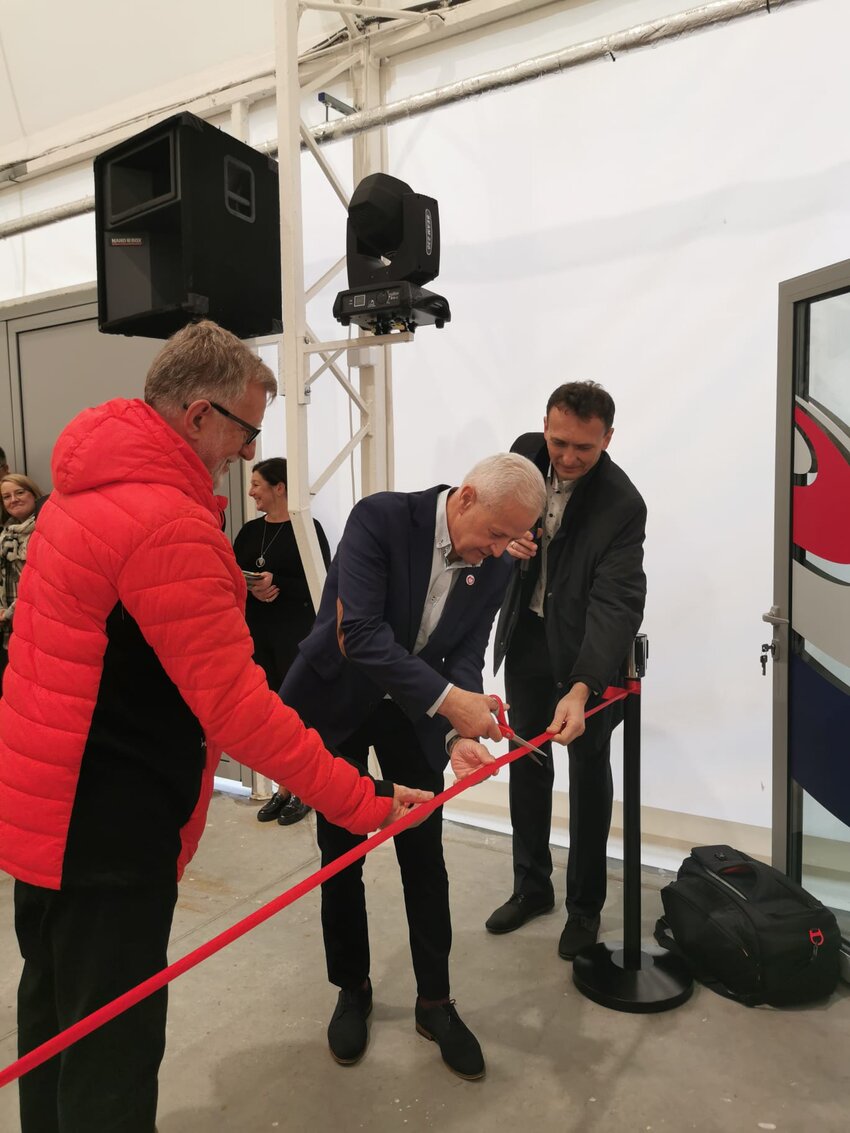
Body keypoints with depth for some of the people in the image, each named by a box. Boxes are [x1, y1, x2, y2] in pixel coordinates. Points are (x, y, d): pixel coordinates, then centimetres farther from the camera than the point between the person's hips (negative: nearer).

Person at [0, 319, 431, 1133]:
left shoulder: (87, 488, 8)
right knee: (112, 1047, 7)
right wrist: (360, 800, -21)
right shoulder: (169, 523, -25)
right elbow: (237, 706, -26)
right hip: (103, 824, -10)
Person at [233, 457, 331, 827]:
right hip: (258, 632, 6)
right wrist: (252, 588, -11)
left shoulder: (306, 528, -8)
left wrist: (277, 585, -19)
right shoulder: (250, 530, 10)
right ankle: (283, 789, 22)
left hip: (296, 633, -6)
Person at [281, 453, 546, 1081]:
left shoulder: (495, 566, -11)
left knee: (425, 858, 7)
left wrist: (458, 734, -30)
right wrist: (448, 700, -40)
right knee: (342, 855, 8)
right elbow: (360, 633, -34)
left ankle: (435, 1002, 26)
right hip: (338, 701, -3)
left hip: (414, 712, 3)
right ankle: (353, 990, 30)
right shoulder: (381, 518, -27)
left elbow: (466, 659, -12)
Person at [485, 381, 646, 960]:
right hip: (527, 638, 5)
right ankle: (532, 886, 32)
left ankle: (585, 906, 26)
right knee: (527, 764, 14)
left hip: (586, 651, -5)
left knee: (588, 774, 8)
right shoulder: (526, 452, -9)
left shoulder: (622, 504, -25)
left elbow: (616, 604, -31)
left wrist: (579, 690, -44)